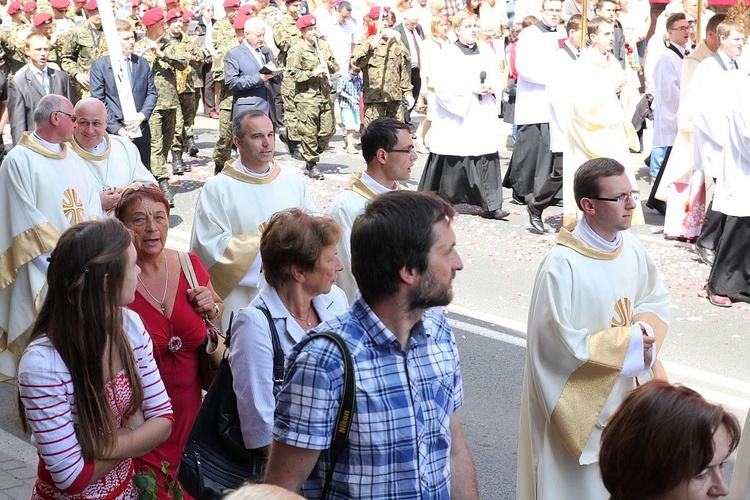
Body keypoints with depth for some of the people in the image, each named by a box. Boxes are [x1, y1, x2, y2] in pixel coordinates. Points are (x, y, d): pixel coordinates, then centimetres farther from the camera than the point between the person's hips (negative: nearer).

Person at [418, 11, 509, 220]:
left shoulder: (486, 52, 13)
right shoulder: (449, 53, -2)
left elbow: (498, 77, 15)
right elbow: (443, 84, -11)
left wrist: (491, 88, -7)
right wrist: (471, 88, -15)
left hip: (483, 115, 4)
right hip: (457, 114, -4)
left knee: (487, 158, -5)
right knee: (456, 158, -1)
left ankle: (490, 205, -7)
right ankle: (449, 200, 14)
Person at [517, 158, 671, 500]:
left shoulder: (631, 246, -4)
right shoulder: (562, 265, -25)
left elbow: (657, 299, 10)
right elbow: (562, 344, -22)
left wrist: (646, 330, -12)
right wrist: (629, 342, -16)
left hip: (627, 392, 6)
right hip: (580, 402, -6)